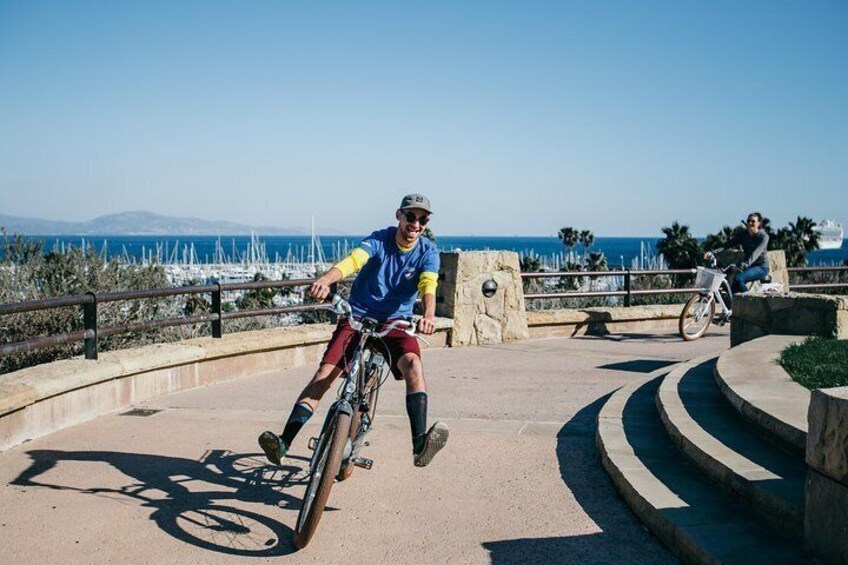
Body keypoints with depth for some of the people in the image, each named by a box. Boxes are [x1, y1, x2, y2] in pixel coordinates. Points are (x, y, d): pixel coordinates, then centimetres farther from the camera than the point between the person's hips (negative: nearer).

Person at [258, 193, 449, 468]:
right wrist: (324, 281, -47)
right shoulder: (379, 239, -7)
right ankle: (283, 443, -15)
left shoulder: (427, 251, -4)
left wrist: (429, 315, -44)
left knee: (412, 363, -30)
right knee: (324, 374, -14)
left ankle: (420, 443, -37)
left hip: (395, 322, 0)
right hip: (357, 316, 0)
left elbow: (428, 285, -21)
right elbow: (352, 261, -26)